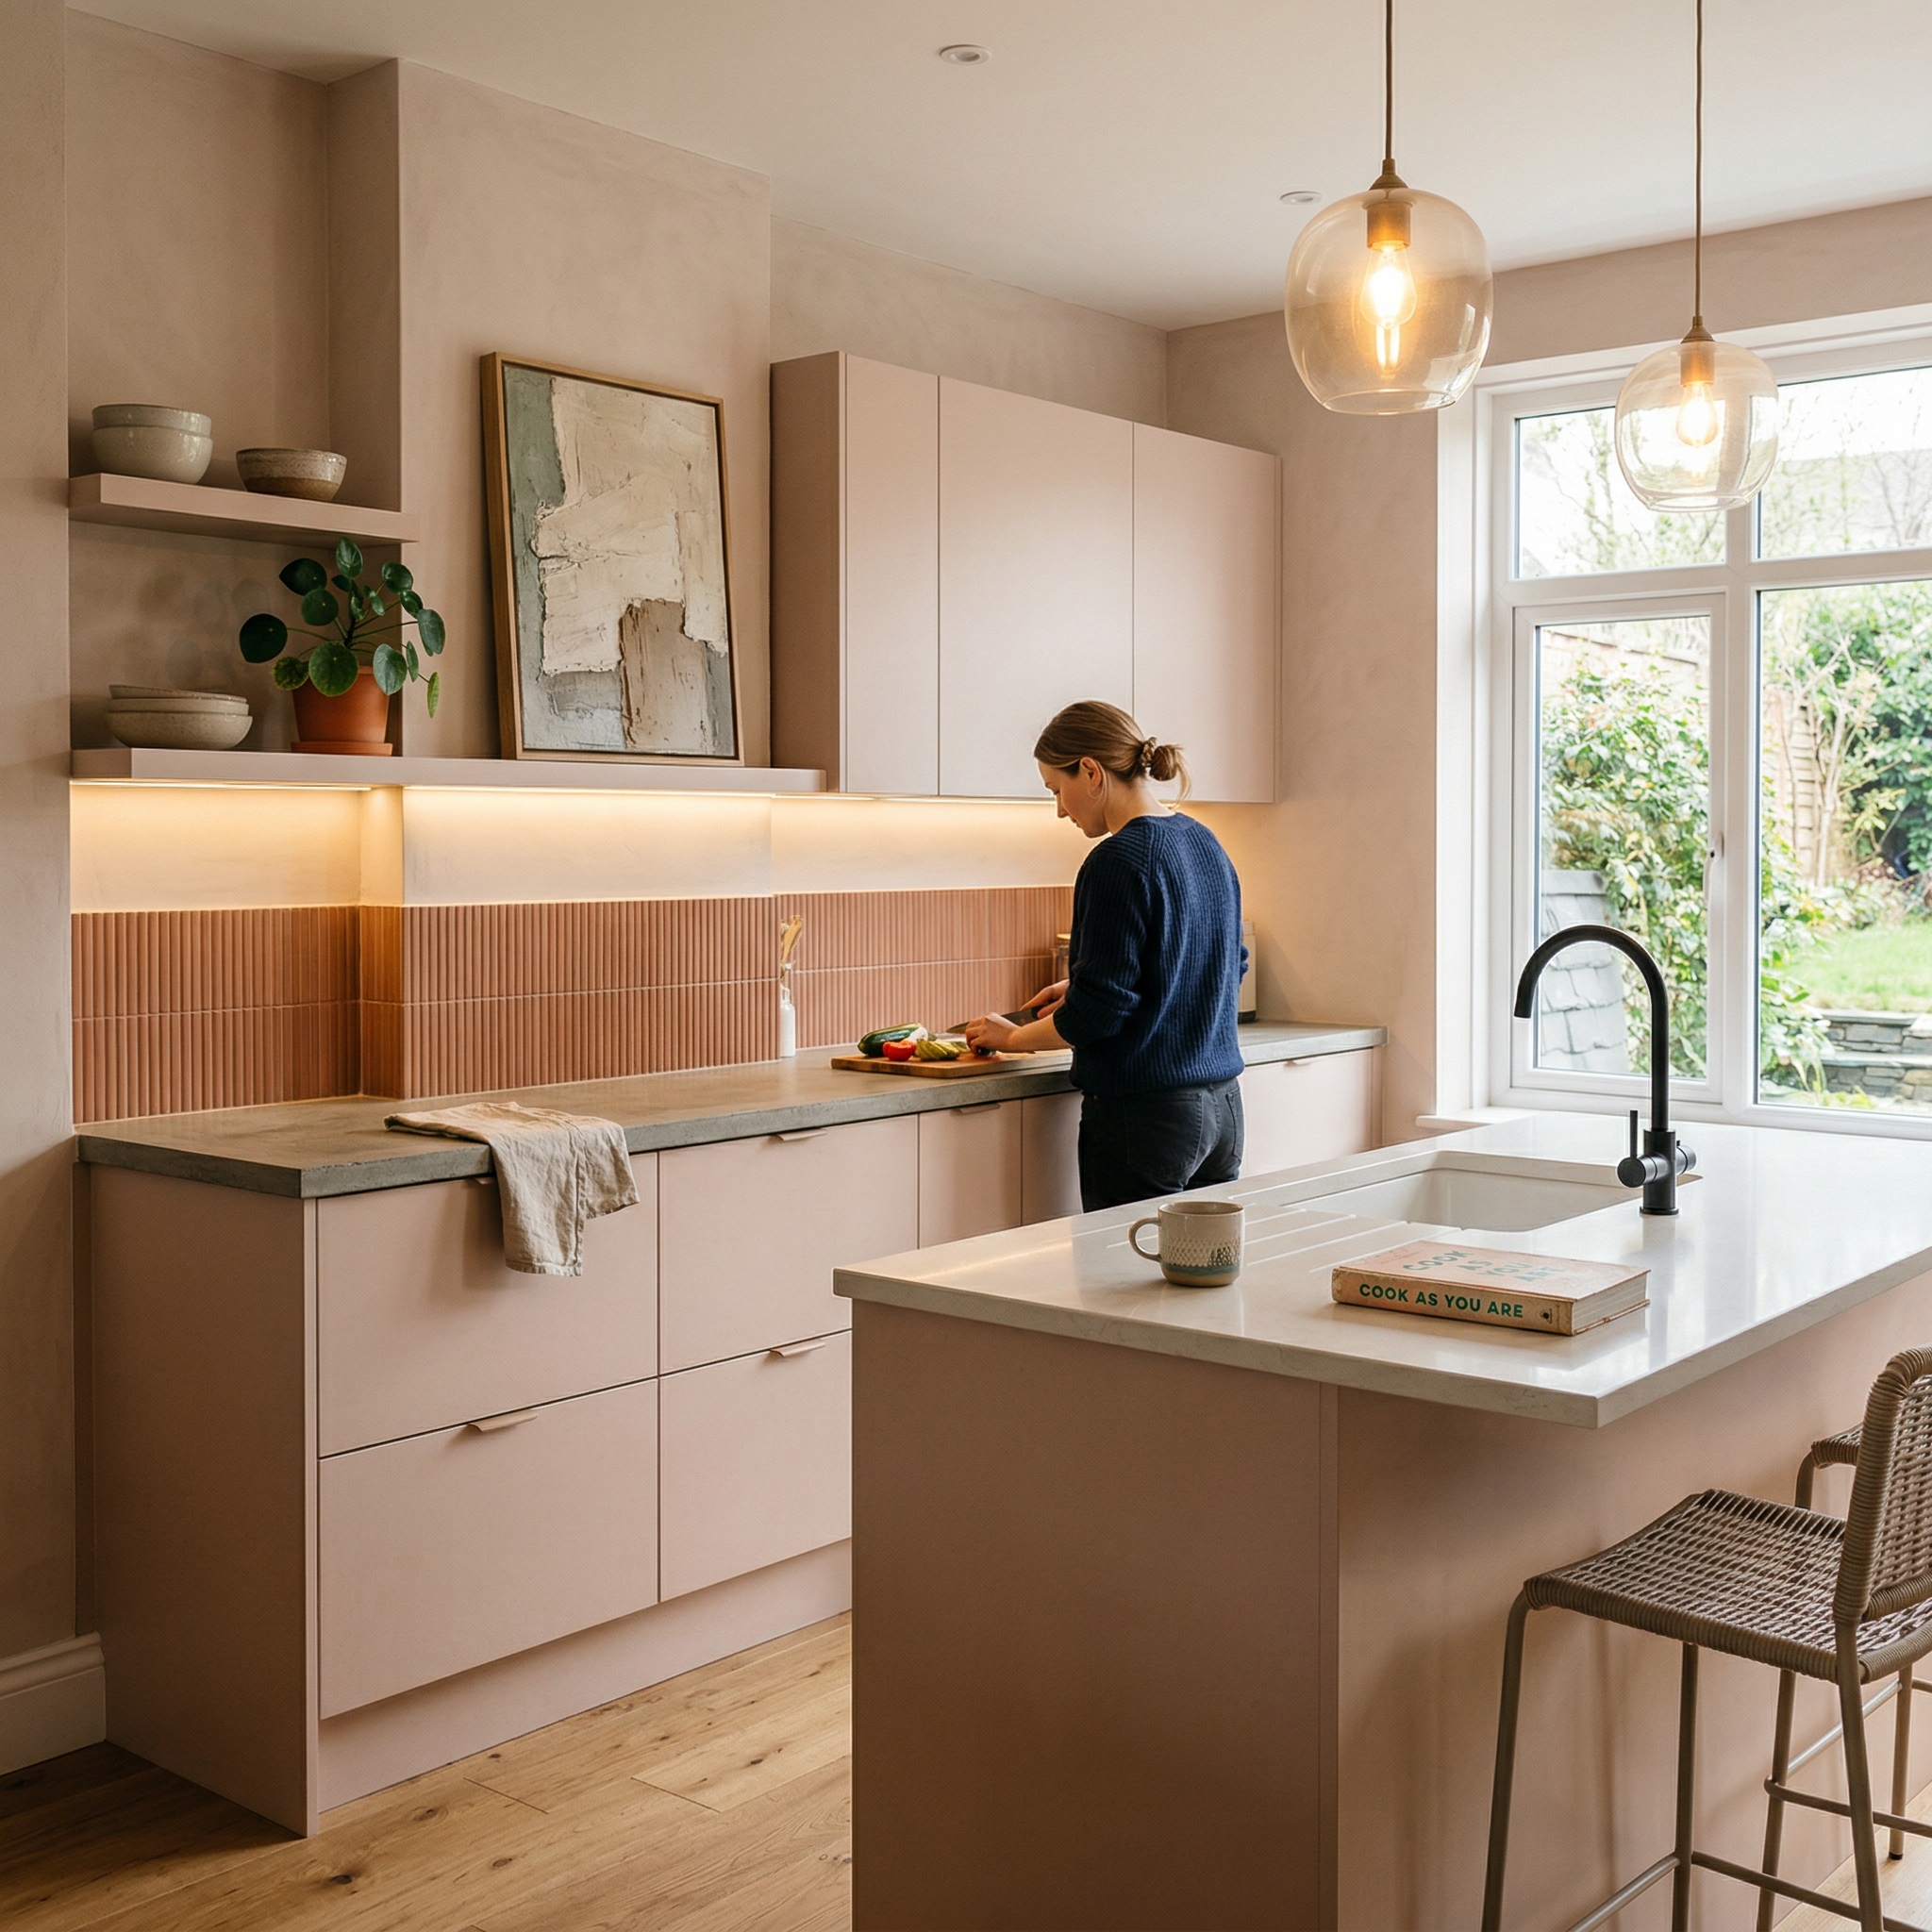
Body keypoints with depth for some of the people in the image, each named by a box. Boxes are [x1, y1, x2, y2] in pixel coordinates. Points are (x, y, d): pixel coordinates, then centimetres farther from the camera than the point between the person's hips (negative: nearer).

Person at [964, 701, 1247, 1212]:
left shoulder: (1119, 860, -15)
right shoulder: (1206, 844, 10)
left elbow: (1099, 1010, -17)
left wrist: (1014, 1037, 1)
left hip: (1144, 1116, -8)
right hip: (1222, 1108, 8)